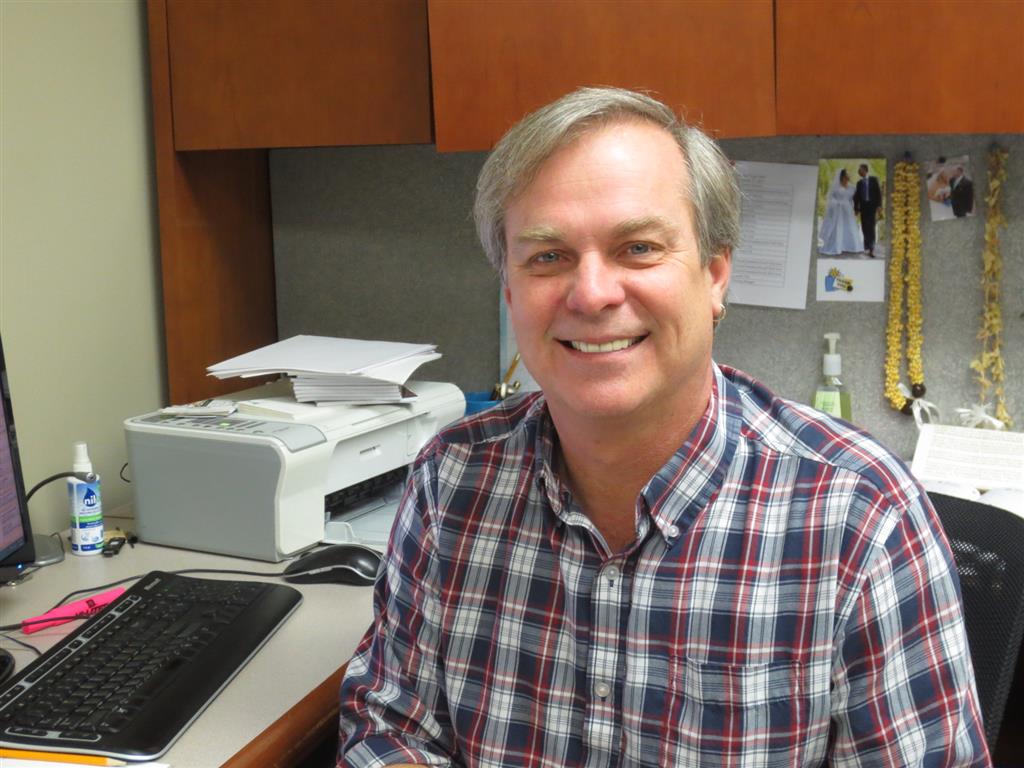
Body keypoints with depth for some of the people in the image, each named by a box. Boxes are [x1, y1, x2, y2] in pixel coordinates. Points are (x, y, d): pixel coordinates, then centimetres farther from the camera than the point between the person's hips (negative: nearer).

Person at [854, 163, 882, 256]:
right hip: (863, 206, 4)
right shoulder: (859, 183, 10)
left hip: (872, 205, -4)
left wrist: (878, 205, -11)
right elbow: (857, 196, 10)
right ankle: (867, 247, 13)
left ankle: (871, 249, -12)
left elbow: (878, 192, -3)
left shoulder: (874, 179, 1)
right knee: (864, 227, 3)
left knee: (871, 226, -9)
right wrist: (856, 208, 4)